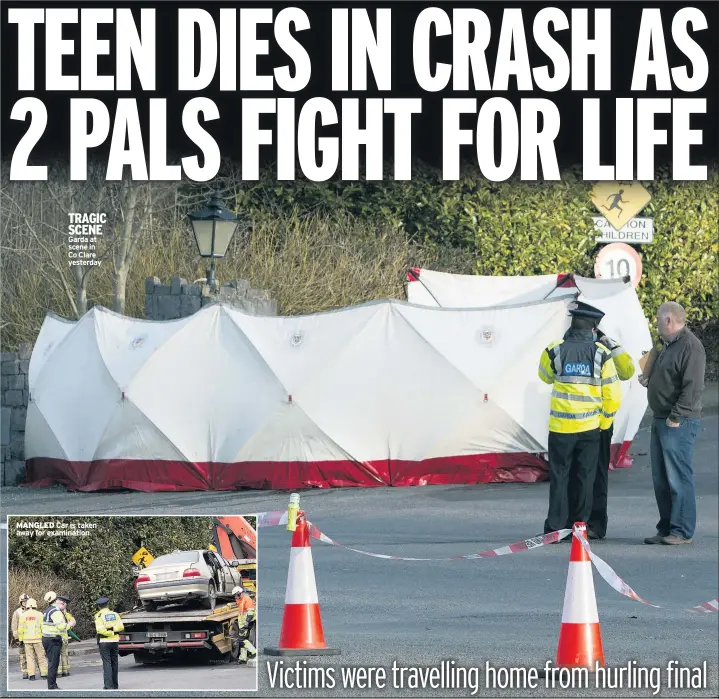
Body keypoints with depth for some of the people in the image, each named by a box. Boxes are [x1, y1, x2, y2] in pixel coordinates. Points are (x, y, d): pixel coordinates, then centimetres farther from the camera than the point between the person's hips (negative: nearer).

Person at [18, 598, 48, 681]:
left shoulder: (23, 615, 1)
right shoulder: (39, 615, -3)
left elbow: (20, 629, 1)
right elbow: (43, 628, -5)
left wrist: (21, 640, 6)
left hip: (27, 640, 1)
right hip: (38, 639, -1)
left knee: (30, 657, 6)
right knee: (41, 657, 7)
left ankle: (31, 675, -1)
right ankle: (44, 674, 7)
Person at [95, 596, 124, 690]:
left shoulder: (99, 615, -6)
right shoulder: (115, 614, 6)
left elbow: (100, 629, -17)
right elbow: (121, 626, -3)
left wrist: (110, 632, -8)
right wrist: (113, 629, -2)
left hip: (104, 642, -4)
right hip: (115, 641, 4)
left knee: (107, 663, -4)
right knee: (114, 663, 13)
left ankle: (109, 685, -12)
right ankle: (115, 685, 19)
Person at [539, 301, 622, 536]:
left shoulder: (555, 351, -4)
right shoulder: (601, 354, -5)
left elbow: (545, 376, 16)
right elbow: (613, 393, -3)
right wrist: (604, 422, 9)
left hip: (560, 427, 0)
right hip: (590, 428, 1)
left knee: (559, 476, 6)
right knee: (584, 478, 8)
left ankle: (555, 526, 2)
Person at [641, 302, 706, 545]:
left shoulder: (690, 347, -14)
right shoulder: (668, 345, 17)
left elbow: (693, 388, -21)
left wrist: (676, 417, -21)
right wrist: (649, 381, 11)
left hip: (679, 424, -10)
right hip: (660, 420, 10)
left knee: (678, 477, -8)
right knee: (661, 479, 12)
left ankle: (682, 531, -5)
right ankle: (666, 529, 18)